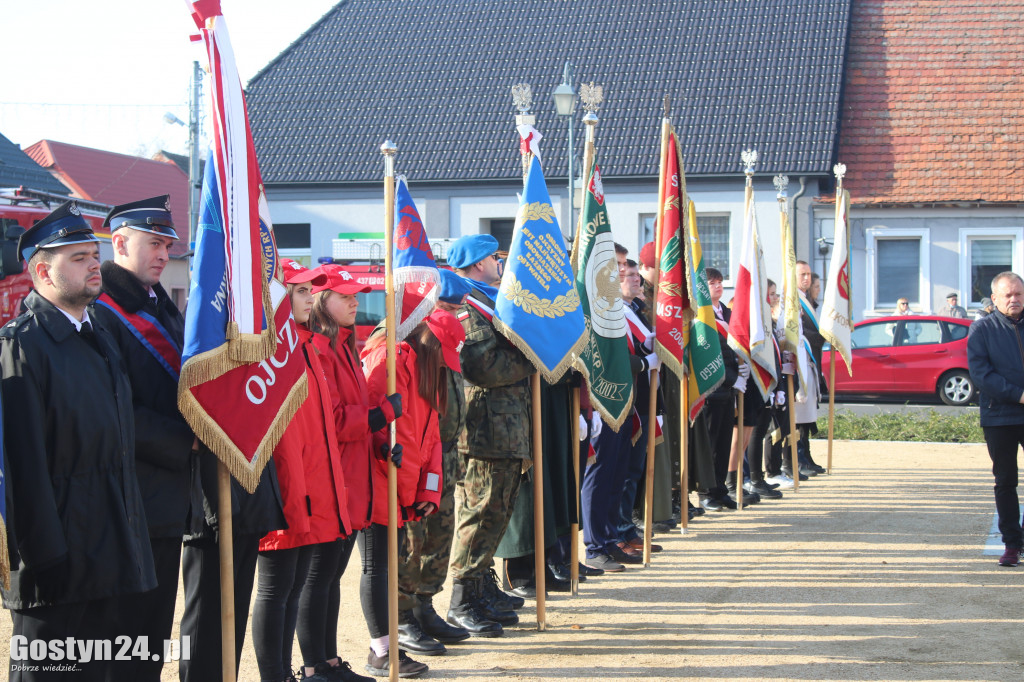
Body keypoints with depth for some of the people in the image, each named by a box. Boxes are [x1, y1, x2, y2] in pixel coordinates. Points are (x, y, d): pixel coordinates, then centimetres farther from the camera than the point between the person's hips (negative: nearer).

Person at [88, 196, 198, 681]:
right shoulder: (101, 311, -14)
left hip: (170, 498, 9)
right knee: (132, 632, -3)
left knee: (156, 628, 15)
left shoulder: (162, 307, 16)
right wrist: (184, 440, -14)